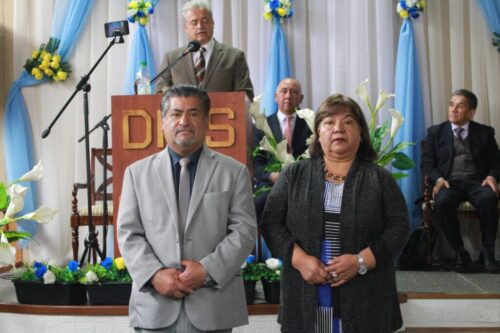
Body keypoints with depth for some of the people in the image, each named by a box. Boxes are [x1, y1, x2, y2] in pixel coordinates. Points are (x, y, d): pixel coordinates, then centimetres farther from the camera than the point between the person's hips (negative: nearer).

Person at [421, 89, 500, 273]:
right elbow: (427, 162, 8)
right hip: (449, 182, 0)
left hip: (476, 182, 0)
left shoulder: (485, 132, 13)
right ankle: (460, 252, -21)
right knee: (443, 202, -36)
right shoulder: (435, 132, 13)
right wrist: (438, 179, -13)